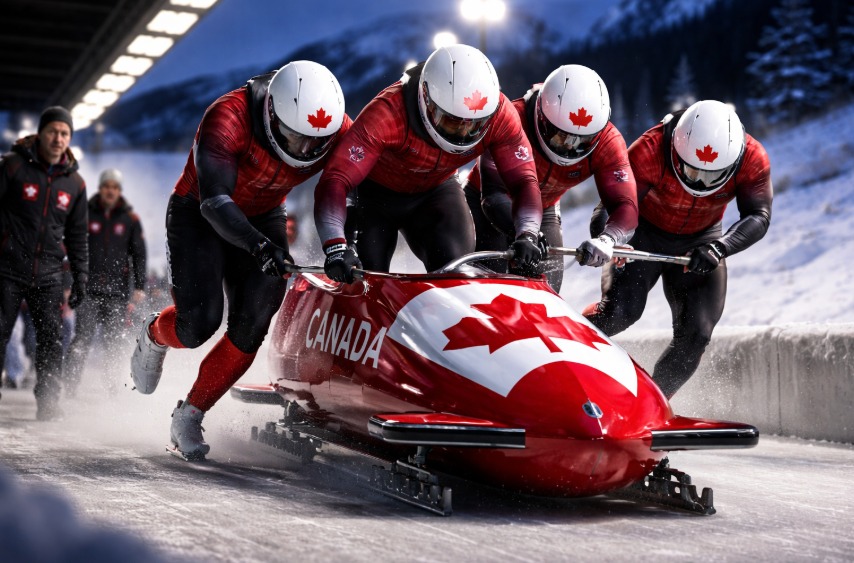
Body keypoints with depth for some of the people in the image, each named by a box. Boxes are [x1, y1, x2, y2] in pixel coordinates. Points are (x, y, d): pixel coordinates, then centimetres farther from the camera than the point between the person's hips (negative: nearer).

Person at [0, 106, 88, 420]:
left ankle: (48, 402, 3)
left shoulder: (74, 183, 8)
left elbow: (77, 235, 15)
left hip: (48, 275, 3)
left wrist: (80, 277, 10)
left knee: (52, 338, -4)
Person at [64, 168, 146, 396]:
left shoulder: (131, 219, 9)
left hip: (117, 292, 1)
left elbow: (139, 255, 11)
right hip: (88, 289, -1)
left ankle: (111, 387, 7)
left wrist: (140, 287, 3)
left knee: (114, 342, 1)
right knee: (82, 339, -9)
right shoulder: (85, 215, 7)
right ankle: (69, 388, -8)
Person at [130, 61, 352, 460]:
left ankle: (189, 416, 5)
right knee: (200, 324, -17)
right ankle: (155, 335, 21)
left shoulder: (339, 131, -20)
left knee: (250, 329, -12)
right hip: (198, 215, -4)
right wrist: (259, 246, -54)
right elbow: (214, 202, -39)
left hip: (263, 219, 4)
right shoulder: (228, 117, -34)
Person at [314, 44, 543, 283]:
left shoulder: (498, 113, -29)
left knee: (456, 265, -19)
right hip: (375, 190, -2)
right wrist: (336, 247, -60)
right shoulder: (389, 113, -40)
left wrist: (528, 235, -42)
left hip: (436, 189, 3)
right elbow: (334, 181, -44)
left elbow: (524, 179, -22)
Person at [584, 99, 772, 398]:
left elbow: (758, 217, -25)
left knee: (696, 333, -9)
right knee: (619, 311, -22)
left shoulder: (752, 158, -25)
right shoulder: (651, 150, -34)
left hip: (700, 242, 3)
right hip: (645, 233, -3)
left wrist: (720, 247, -45)